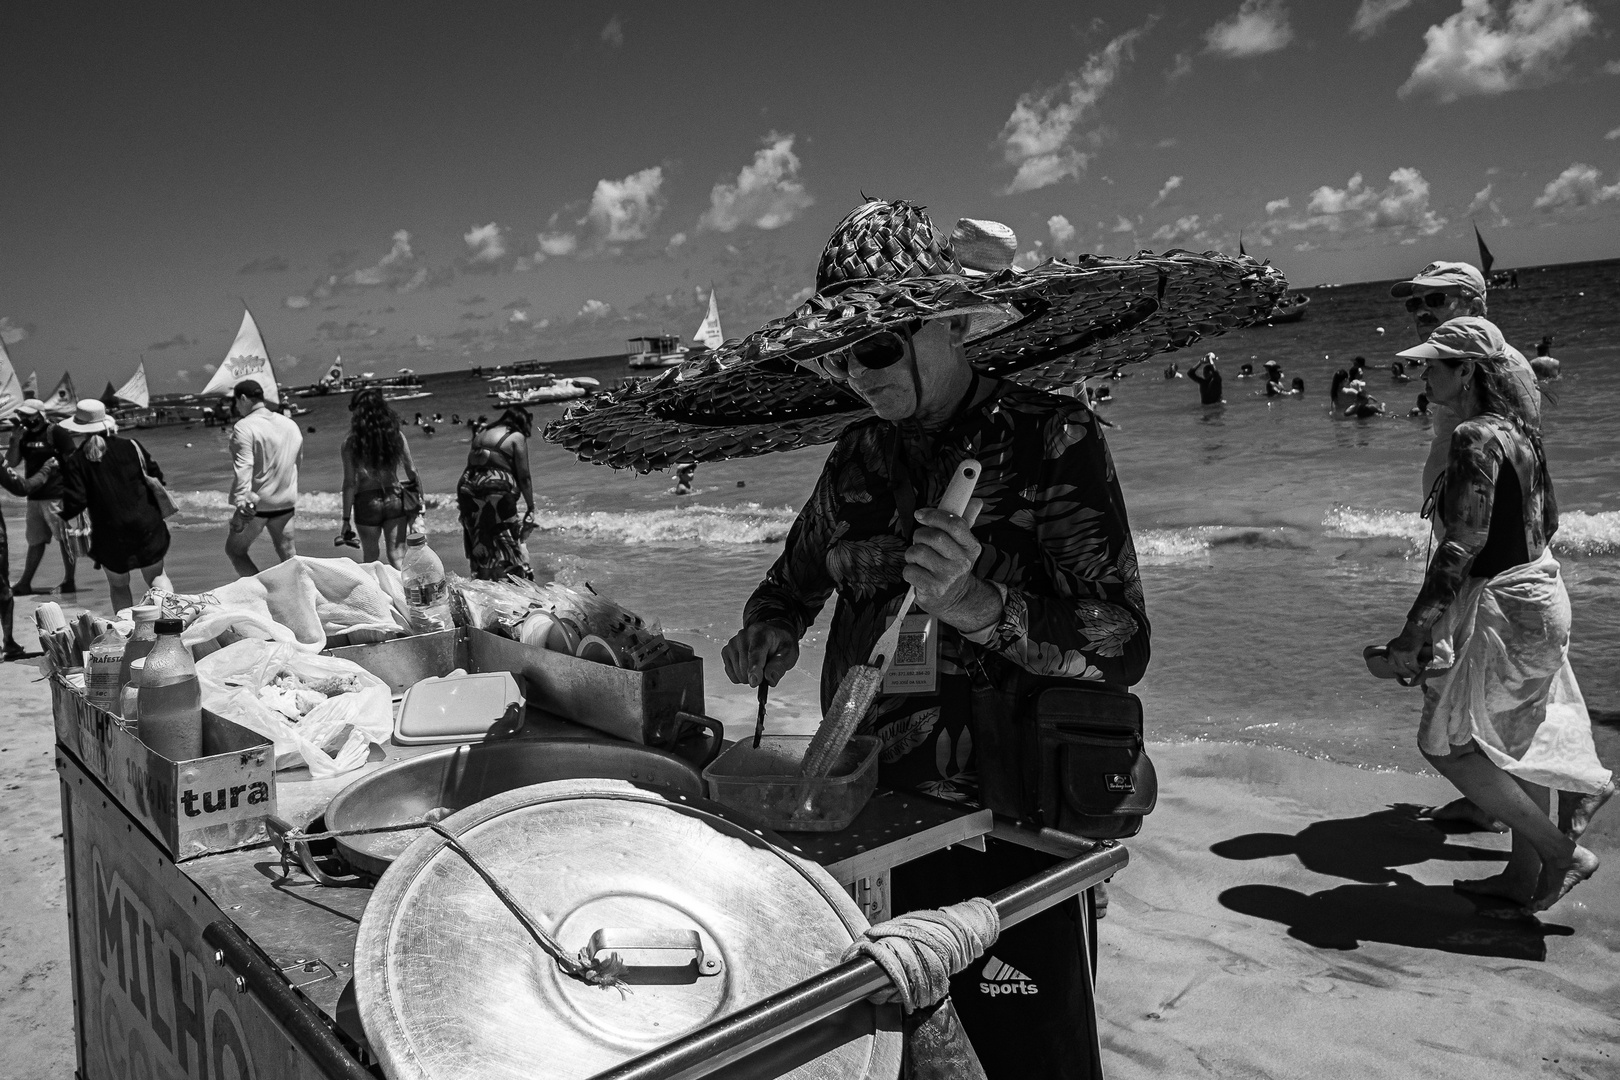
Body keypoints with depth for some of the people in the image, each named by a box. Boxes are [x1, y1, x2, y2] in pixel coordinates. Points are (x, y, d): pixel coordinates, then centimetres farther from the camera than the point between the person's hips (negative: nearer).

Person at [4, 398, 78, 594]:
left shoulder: (55, 432, -9)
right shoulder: (25, 435, 11)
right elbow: (11, 463, 9)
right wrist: (15, 440, -5)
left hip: (56, 497, -7)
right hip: (34, 497, 7)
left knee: (65, 540, 0)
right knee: (36, 541, 14)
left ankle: (70, 581, 8)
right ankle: (25, 583, 19)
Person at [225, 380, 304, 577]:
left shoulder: (245, 427, -13)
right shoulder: (291, 425, 8)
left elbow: (243, 468, -21)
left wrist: (241, 503, -25)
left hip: (256, 503, -6)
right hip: (287, 502, 6)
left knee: (234, 549, 11)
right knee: (289, 556, 11)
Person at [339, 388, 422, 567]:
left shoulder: (351, 442, -8)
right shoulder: (396, 435, -2)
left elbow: (349, 483, -8)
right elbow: (412, 472, 1)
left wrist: (346, 519, -3)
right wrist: (419, 500, 11)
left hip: (367, 501, -2)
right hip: (395, 498, 2)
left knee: (370, 559, 15)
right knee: (397, 556, 6)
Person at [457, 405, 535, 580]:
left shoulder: (481, 433, 20)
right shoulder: (517, 437, 2)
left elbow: (471, 464, 19)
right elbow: (523, 477, -3)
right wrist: (530, 507, 3)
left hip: (468, 488, 6)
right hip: (496, 491, -6)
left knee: (479, 546, 13)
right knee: (507, 546, -1)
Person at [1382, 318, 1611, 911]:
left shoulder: (1475, 438, -20)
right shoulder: (1519, 432, 9)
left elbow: (1465, 543, -26)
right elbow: (1547, 521, 17)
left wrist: (1412, 634, -25)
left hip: (1501, 606, -10)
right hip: (1538, 596, 10)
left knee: (1446, 743, -2)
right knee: (1514, 741, 17)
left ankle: (1563, 853, 4)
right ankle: (1524, 874, 28)